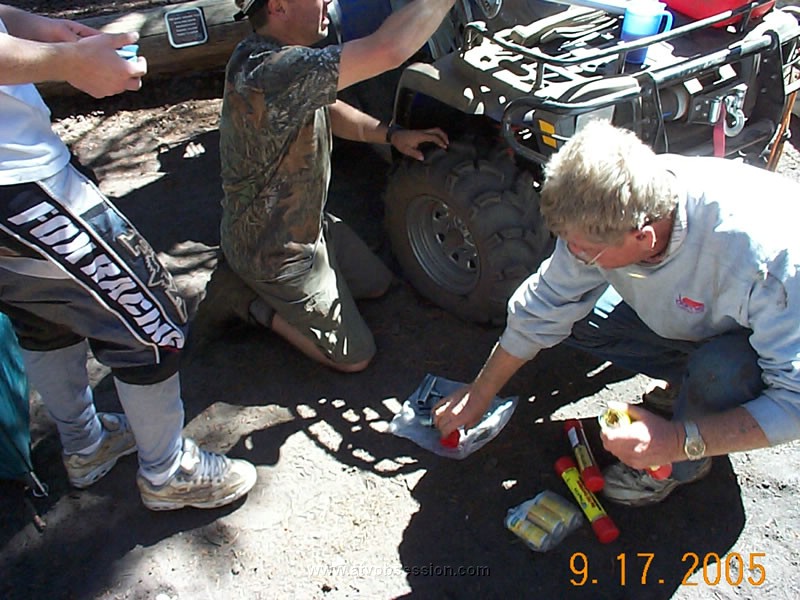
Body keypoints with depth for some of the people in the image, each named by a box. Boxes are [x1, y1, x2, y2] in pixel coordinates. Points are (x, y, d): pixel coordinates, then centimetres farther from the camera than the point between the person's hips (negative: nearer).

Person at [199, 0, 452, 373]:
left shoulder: (282, 58, -3)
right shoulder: (267, 71, -35)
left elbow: (328, 110, 13)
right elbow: (387, 50, -42)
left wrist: (391, 135, -1)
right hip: (274, 253, -9)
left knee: (377, 284, 23)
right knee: (356, 356, 2)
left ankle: (254, 281, 20)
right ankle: (248, 299, 6)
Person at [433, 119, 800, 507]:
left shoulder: (765, 254, -42)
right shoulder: (601, 217, -25)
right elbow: (541, 308, -10)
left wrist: (679, 442, -41)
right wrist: (479, 394, -3)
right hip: (684, 314, 5)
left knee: (718, 370, -36)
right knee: (572, 313, -9)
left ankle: (684, 465, -2)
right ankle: (695, 378, 7)